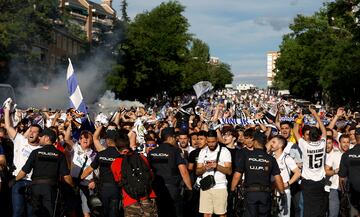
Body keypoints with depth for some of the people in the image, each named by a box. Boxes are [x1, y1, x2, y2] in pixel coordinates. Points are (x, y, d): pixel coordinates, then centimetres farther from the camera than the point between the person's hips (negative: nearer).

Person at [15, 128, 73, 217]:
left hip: (36, 185, 0)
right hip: (51, 186, 0)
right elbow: (66, 176, -3)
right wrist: (73, 186, 13)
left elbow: (24, 171, 0)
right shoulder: (59, 154, 2)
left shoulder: (36, 152, 0)